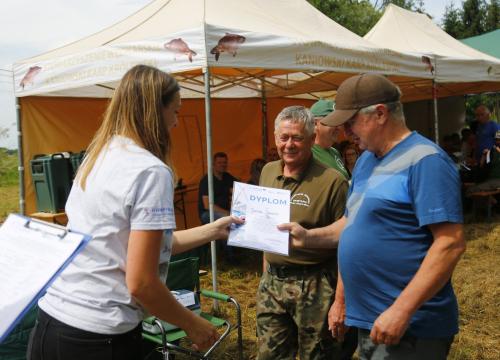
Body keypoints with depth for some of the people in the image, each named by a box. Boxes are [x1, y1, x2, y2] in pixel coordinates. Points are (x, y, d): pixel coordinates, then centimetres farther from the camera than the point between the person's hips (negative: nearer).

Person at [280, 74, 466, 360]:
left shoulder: (424, 160, -16)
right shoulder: (366, 160, 11)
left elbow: (451, 243, -22)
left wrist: (402, 311, -24)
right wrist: (308, 237, 6)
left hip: (410, 326, -8)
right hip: (367, 319, 9)